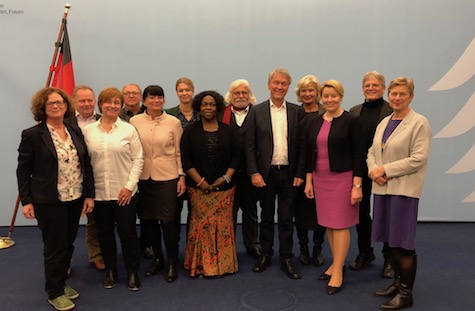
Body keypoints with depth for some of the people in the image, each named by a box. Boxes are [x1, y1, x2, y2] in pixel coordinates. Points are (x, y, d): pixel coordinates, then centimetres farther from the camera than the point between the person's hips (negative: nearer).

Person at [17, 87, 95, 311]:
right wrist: (26, 201, -9)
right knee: (55, 247, 5)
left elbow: (86, 165, 7)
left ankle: (61, 282, 35)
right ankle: (54, 293, 23)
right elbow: (23, 171, -5)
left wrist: (89, 194, 3)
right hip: (49, 201, -5)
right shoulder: (32, 135, -7)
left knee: (68, 244, 15)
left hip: (75, 199, 5)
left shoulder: (75, 131, 6)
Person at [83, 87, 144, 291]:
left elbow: (138, 159, -3)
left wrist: (129, 186, -9)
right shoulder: (88, 130, 3)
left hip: (124, 192, -2)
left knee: (128, 232, 5)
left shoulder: (129, 129, -2)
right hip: (98, 192, 2)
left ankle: (132, 273, 22)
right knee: (105, 233, 13)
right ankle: (110, 271, 30)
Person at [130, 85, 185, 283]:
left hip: (167, 177, -2)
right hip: (143, 177, 2)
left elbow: (179, 152, 1)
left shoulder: (173, 122, -3)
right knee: (148, 220, 11)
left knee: (167, 221, -2)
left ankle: (172, 262, 19)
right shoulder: (134, 121, 0)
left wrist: (182, 176, -2)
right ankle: (157, 258, 32)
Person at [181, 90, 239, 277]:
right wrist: (200, 181, -9)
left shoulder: (227, 130, 7)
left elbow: (235, 157, 7)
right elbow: (185, 159, -1)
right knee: (201, 225, -2)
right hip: (199, 188, -1)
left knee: (223, 225, 2)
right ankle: (201, 265, 12)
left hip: (224, 187, 1)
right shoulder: (191, 130, 3)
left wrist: (226, 178, -7)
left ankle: (223, 264, 16)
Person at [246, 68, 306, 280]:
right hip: (265, 173, 0)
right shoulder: (256, 111, 1)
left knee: (287, 218, 8)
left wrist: (300, 174, -4)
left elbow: (302, 145, 2)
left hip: (289, 173, 0)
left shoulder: (297, 112, 3)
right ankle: (265, 254, 28)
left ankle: (286, 259, 20)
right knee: (266, 216, 13)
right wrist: (254, 173, -9)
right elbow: (250, 145, -2)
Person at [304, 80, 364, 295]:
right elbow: (310, 154, 11)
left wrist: (357, 186, -12)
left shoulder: (350, 121, -6)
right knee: (328, 223, 11)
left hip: (342, 178, -5)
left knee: (340, 224, 0)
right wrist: (308, 181, 9)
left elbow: (358, 154, -8)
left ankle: (338, 272, 9)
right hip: (320, 179, 5)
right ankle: (337, 263, 26)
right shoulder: (315, 123, 8)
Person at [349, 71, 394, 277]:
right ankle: (365, 253, 33)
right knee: (361, 212, 14)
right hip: (359, 169, 4)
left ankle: (389, 259, 25)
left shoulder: (392, 111, -6)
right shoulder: (354, 111, 8)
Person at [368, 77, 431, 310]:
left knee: (403, 241, 0)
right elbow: (372, 152, 15)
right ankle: (398, 282, 29)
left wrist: (385, 170, -15)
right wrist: (373, 170, -6)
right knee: (391, 239, 13)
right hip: (382, 187, 6)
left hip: (404, 189, -6)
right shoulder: (384, 122, 15)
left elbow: (418, 159, -15)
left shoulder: (419, 123, -6)